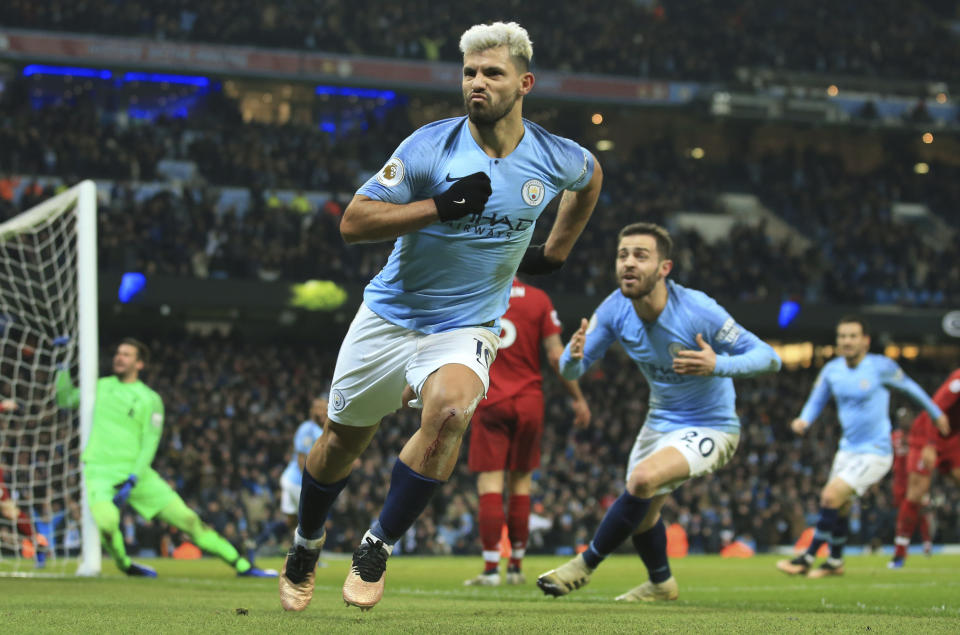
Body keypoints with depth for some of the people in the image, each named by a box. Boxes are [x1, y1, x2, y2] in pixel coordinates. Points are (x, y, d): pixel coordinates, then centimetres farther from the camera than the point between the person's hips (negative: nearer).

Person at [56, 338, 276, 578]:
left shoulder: (149, 399, 4)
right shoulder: (100, 387, 13)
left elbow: (149, 444, -2)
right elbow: (65, 399, 17)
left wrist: (132, 480, -14)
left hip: (135, 471, 0)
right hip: (99, 471, 0)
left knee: (186, 518, -4)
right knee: (106, 522, -30)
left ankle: (243, 566, 3)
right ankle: (124, 564, 1)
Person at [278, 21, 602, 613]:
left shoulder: (554, 158, -6)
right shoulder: (431, 146, -14)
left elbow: (591, 176, 20)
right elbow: (353, 221, -16)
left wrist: (555, 253, 18)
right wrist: (441, 205, -26)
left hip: (466, 329, 0)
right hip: (391, 315, 0)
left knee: (449, 409, -31)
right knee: (344, 437, 11)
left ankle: (377, 548, -15)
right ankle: (307, 544, 41)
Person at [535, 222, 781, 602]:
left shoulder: (698, 311, -29)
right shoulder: (615, 310, -14)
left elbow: (769, 359, -25)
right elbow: (571, 370, -8)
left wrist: (718, 365, -44)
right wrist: (573, 356, -33)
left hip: (710, 427, -6)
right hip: (660, 422, 6)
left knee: (643, 479, -30)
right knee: (641, 515, 20)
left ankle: (586, 564, -11)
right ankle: (661, 584, 50)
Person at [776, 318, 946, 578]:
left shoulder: (880, 366, -13)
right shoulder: (831, 370, 1)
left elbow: (909, 387, 3)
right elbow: (816, 401, 13)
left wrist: (936, 413, 15)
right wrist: (804, 420, -10)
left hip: (875, 452, -6)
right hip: (848, 449, 6)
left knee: (831, 497, -17)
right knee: (839, 506, 10)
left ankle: (807, 559, -9)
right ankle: (835, 562, 30)